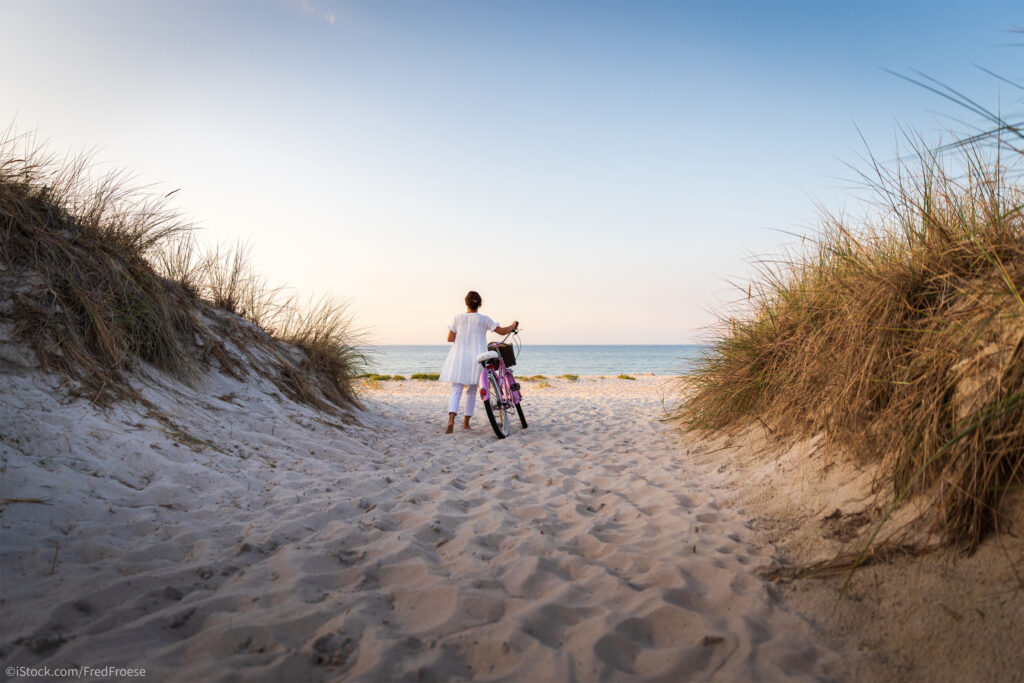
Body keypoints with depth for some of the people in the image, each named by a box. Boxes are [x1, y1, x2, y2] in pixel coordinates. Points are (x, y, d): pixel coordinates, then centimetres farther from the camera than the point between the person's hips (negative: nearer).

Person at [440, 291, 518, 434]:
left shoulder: (458, 318, 3)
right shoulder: (483, 319, -1)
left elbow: (450, 338, 0)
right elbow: (502, 331, 1)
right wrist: (513, 325, 20)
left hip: (459, 357, 1)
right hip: (476, 358, 0)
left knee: (456, 390, -2)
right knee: (472, 391, 14)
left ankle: (451, 420, -23)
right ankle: (466, 422, 18)